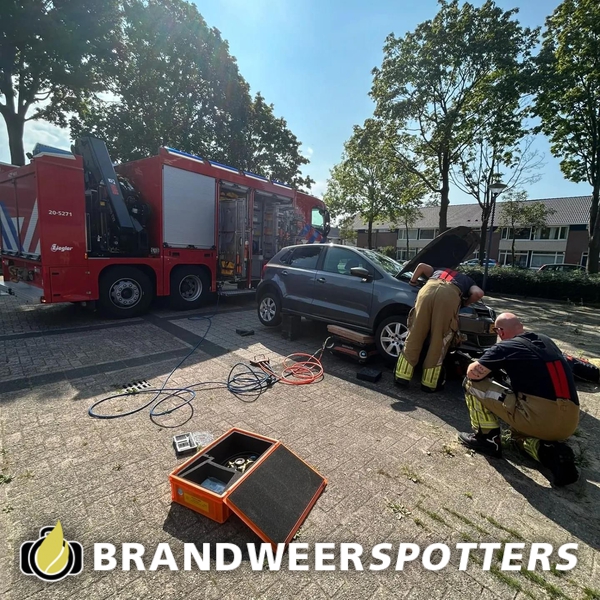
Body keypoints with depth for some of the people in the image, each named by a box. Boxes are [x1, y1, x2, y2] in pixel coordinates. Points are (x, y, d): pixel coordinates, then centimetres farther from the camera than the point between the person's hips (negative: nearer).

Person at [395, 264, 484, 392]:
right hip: (450, 295, -2)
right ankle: (429, 383, 14)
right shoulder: (468, 281, 39)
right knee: (439, 341, 7)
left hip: (429, 289, 2)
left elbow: (421, 266, 33)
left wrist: (413, 281, 45)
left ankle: (402, 376, 14)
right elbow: (478, 293, 19)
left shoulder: (439, 271, 47)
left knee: (414, 336, 8)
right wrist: (465, 303, 35)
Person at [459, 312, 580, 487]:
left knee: (472, 384, 4)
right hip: (570, 422, 7)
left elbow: (473, 373, -6)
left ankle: (487, 437, 9)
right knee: (519, 431, 37)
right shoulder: (546, 341, 18)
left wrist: (480, 363, 16)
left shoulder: (505, 347, -2)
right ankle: (552, 452, 8)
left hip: (539, 416, -7)